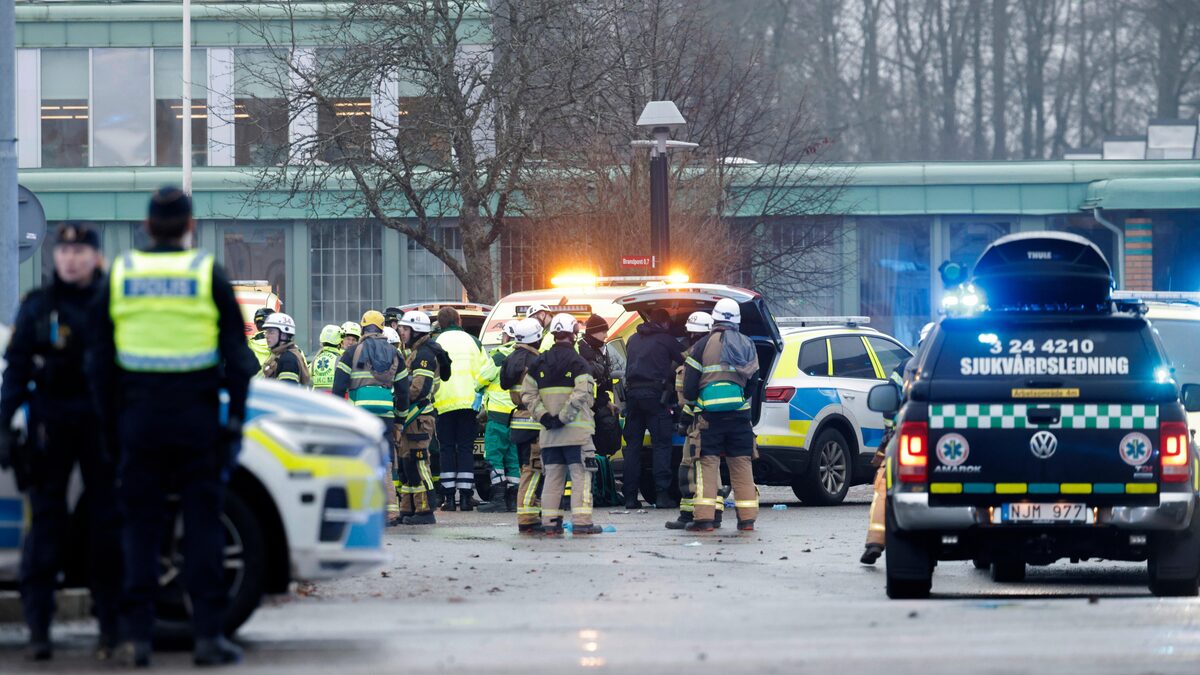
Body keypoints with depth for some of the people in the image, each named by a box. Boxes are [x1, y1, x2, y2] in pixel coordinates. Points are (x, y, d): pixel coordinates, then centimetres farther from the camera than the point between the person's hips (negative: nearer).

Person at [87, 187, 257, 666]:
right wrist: (235, 415, 4)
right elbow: (237, 356, -1)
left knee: (140, 525, 5)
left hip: (139, 416, 2)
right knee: (203, 524, 1)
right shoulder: (208, 276, -1)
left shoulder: (120, 276, 5)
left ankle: (136, 636, 0)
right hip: (197, 419, -2)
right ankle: (209, 634, -3)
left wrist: (111, 420, 14)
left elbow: (99, 360, 8)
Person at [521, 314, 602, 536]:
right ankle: (581, 522, -8)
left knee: (553, 476, 10)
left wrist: (544, 417, -3)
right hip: (576, 431, -5)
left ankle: (550, 522, 8)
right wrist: (563, 418, -15)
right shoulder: (578, 363, -8)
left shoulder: (538, 363, 10)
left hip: (549, 433, 5)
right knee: (580, 475, -2)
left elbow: (528, 395, 4)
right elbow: (580, 395, -20)